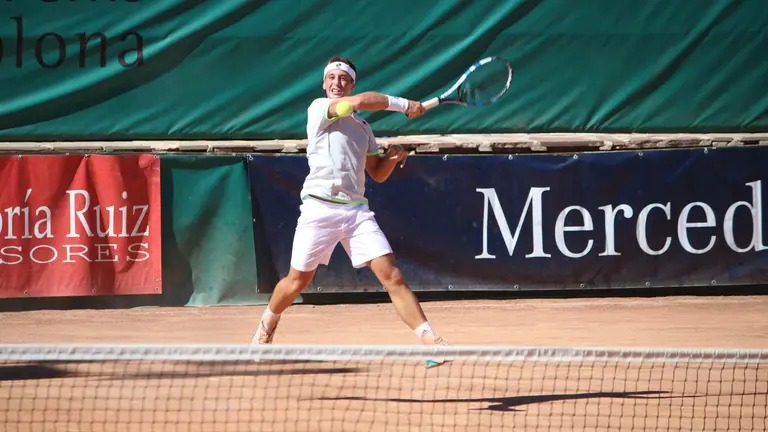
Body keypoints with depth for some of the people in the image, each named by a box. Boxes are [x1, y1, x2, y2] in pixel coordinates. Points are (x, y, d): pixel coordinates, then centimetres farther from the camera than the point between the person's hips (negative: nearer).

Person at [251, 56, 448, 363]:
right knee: (297, 281, 7)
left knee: (391, 275, -9)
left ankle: (430, 340, -16)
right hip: (320, 208, -4)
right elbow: (361, 101, -16)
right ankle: (267, 325, 36)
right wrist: (403, 104, -8)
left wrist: (393, 157, 3)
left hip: (357, 210, 4)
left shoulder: (362, 127, 19)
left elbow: (377, 173, 24)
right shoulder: (319, 109, 0)